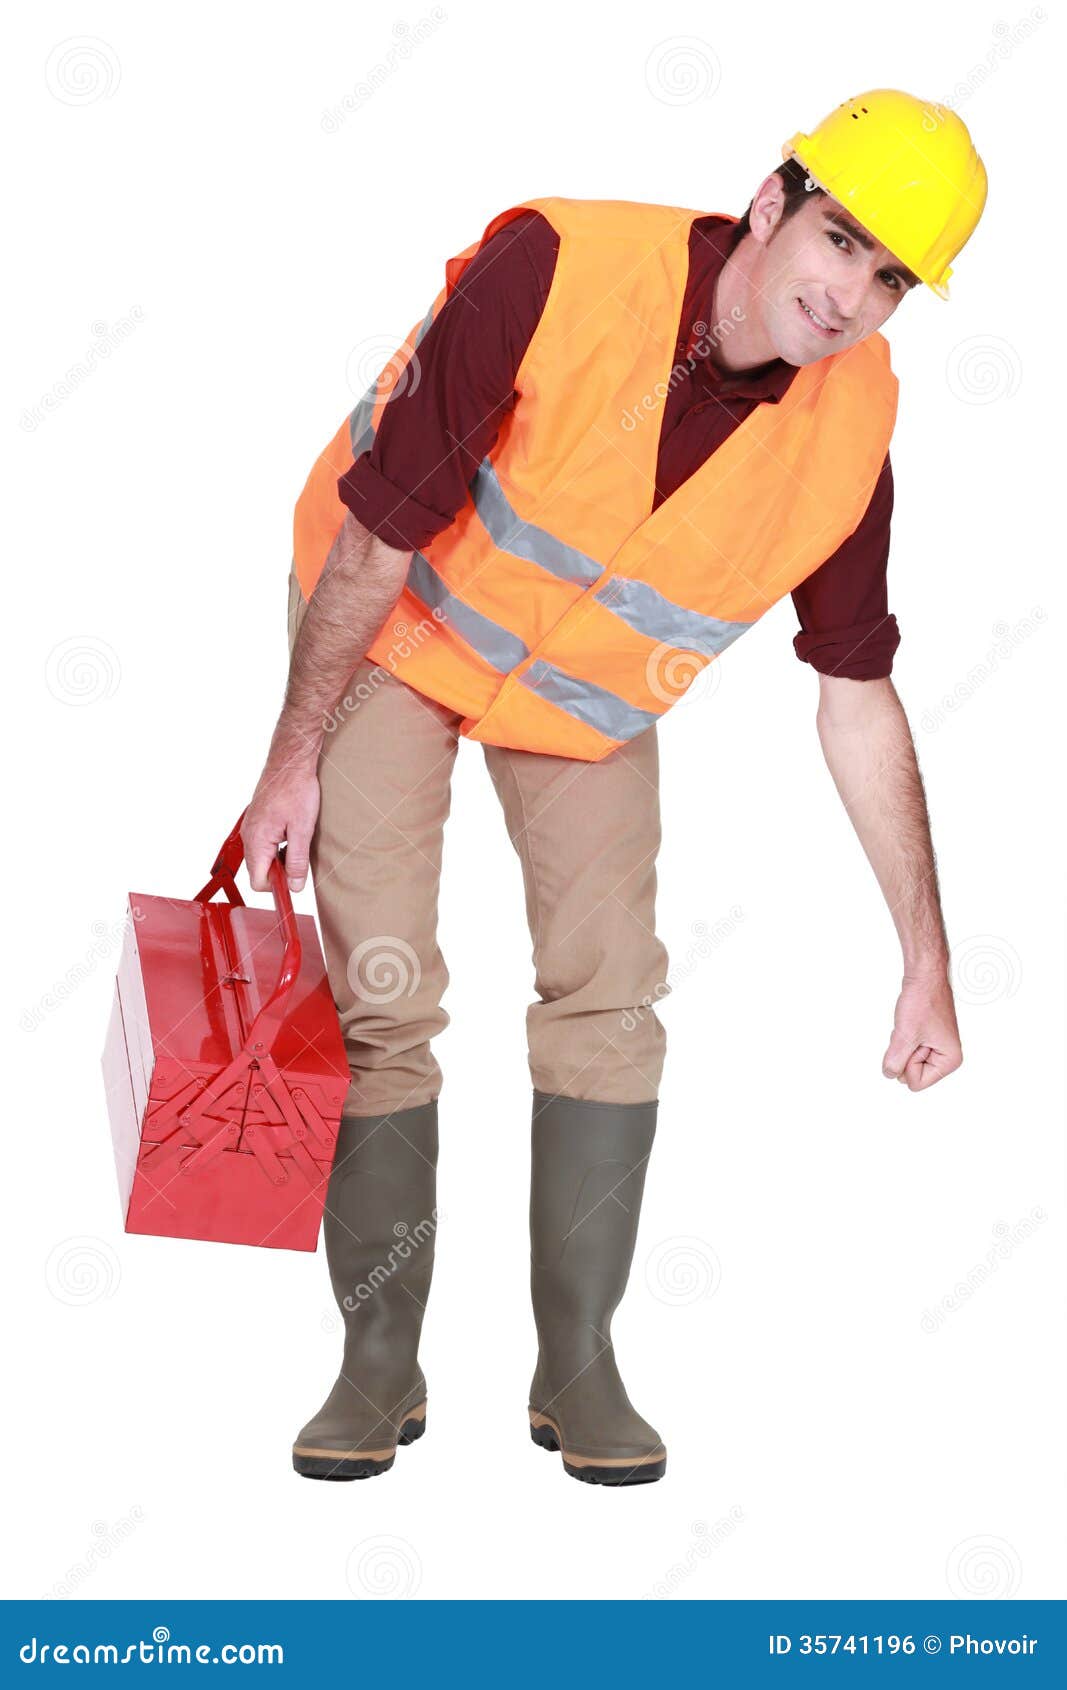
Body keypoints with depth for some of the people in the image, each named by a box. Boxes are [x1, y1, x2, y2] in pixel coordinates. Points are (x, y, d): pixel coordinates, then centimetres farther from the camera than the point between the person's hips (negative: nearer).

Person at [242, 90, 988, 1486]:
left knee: (610, 994, -2)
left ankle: (578, 1364, 12)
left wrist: (927, 960, -9)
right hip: (393, 631, -3)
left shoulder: (851, 424, -18)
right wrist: (296, 758, -17)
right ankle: (380, 1364, 7)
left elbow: (858, 699, -10)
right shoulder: (559, 270, -32)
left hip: (592, 690, 3)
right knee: (376, 991, -8)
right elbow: (383, 529, -23)